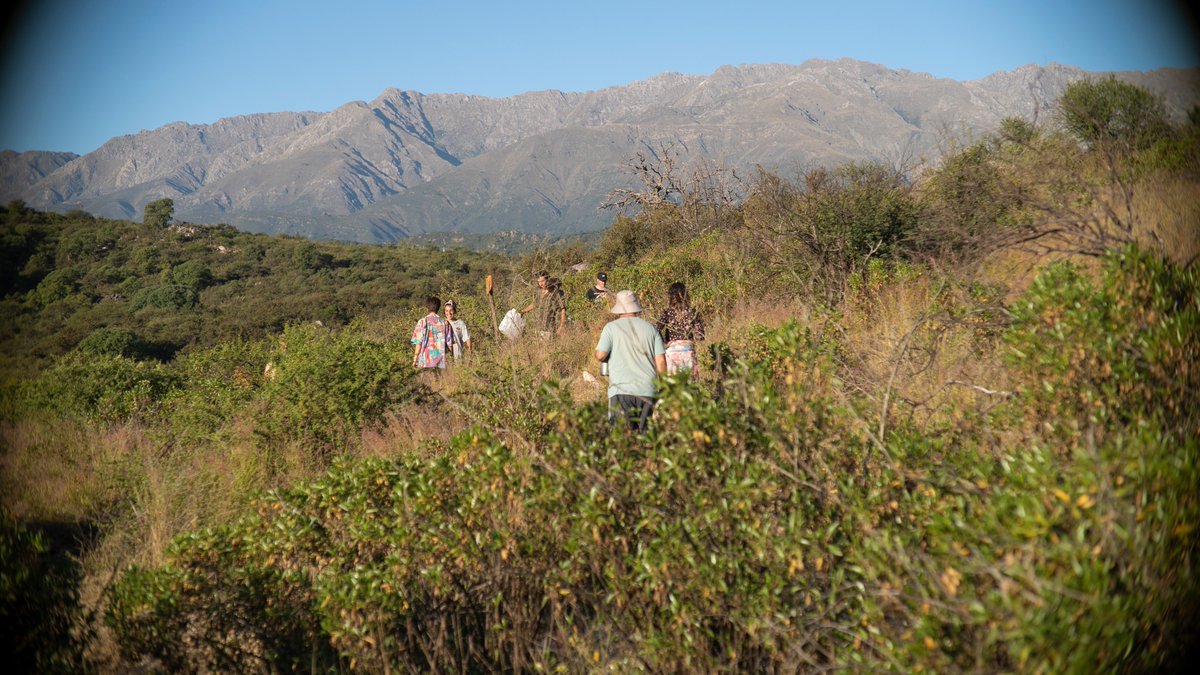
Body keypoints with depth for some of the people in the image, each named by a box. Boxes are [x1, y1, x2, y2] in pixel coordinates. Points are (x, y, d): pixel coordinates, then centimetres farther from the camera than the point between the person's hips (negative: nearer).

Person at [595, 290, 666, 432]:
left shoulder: (611, 327, 3)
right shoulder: (650, 328, 11)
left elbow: (600, 355, -8)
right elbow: (661, 361, 6)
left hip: (621, 390, -3)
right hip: (648, 391, 3)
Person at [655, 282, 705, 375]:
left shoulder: (667, 313, -5)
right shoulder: (692, 313, -1)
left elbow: (656, 330, -17)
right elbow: (700, 335, -4)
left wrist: (664, 342, -3)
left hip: (671, 352, -1)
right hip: (688, 352, 1)